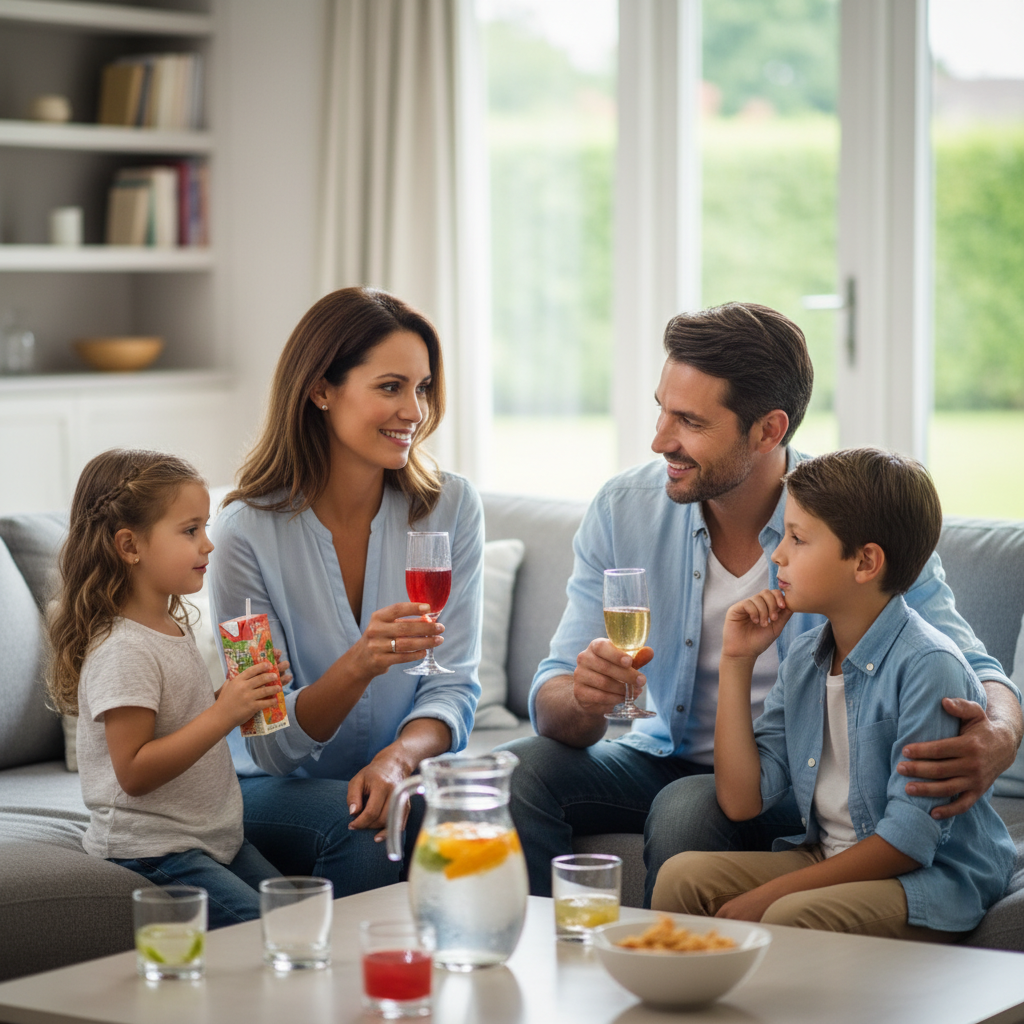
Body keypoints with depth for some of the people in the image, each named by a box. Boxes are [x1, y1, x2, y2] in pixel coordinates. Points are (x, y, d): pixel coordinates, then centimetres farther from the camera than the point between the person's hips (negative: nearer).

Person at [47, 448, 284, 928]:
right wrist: (223, 714, -27)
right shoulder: (123, 652, -20)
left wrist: (242, 694, 5)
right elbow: (134, 772, -24)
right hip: (150, 849, -10)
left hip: (214, 836, 10)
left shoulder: (175, 627, 11)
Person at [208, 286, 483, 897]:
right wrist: (361, 665, -32)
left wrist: (399, 757, -27)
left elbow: (453, 686, -4)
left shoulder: (451, 508, -2)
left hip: (408, 774, 2)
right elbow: (269, 746, -12)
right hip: (277, 794, -2)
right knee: (361, 826, -33)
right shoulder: (249, 531, -12)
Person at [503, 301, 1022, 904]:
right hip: (663, 760, 3)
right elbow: (555, 693, -8)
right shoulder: (623, 511, -7)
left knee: (687, 807, -33)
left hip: (794, 787, -3)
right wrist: (581, 701, -34)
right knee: (521, 770, -23)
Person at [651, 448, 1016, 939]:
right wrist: (736, 661, 0)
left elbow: (910, 839, -22)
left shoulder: (928, 667, -19)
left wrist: (767, 896, -21)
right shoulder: (804, 659, 7)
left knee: (790, 919, -32)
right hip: (828, 858, 7)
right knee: (682, 876, -10)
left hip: (935, 879, -7)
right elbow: (741, 801, 4)